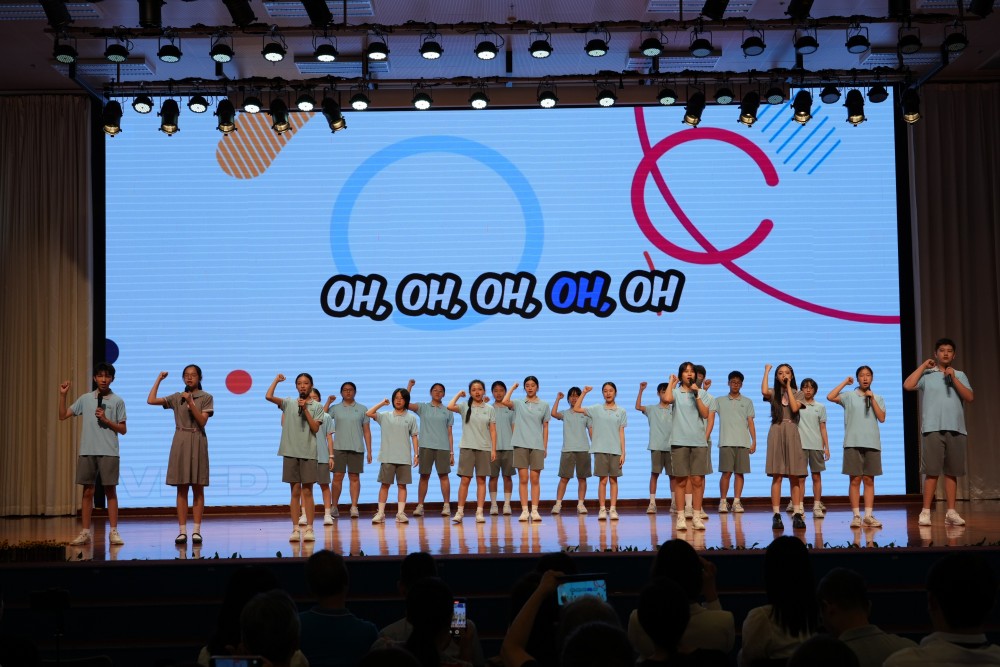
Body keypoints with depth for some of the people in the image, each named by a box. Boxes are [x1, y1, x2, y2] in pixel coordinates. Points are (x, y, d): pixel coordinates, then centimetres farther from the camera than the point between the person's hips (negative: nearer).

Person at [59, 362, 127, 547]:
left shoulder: (117, 401, 2)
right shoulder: (85, 399, 8)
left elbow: (123, 429, 2)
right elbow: (63, 416, 10)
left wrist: (106, 420, -11)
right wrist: (63, 395, 2)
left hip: (109, 452, -2)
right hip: (87, 451, 2)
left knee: (110, 491, 0)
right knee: (88, 491, 5)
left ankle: (113, 532, 3)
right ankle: (85, 532, 10)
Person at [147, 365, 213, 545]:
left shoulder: (206, 397, 3)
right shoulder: (177, 397, 9)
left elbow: (202, 421, -7)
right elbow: (151, 400, 0)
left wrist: (191, 402, -16)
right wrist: (158, 380, 1)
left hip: (197, 442, -2)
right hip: (180, 442, 2)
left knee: (197, 488, 0)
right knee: (181, 489, 1)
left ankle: (196, 530, 3)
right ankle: (182, 531, 2)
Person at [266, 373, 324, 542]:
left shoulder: (317, 406, 5)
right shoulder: (289, 403, 8)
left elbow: (315, 428, -4)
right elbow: (268, 396, -4)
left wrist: (305, 410, -10)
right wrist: (276, 380, 6)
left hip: (308, 453, -1)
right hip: (291, 452, 1)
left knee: (307, 492, 0)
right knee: (295, 492, 4)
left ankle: (309, 529, 2)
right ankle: (295, 529, 6)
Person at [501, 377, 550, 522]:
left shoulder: (544, 405, 10)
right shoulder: (518, 403, 7)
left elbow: (545, 427, 10)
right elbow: (504, 402, -14)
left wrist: (545, 447, 5)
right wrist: (513, 387, 0)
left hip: (537, 445, 0)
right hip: (521, 444, 0)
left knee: (535, 479, 0)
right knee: (523, 479, -1)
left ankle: (534, 510, 3)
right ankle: (524, 510, 2)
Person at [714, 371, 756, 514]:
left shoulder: (747, 402, 13)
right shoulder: (719, 401, 10)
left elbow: (750, 423, 10)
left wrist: (754, 441, 2)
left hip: (743, 443, 1)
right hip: (726, 442, -1)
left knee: (740, 473, 1)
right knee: (726, 473, -6)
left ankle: (736, 502, 5)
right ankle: (723, 501, 3)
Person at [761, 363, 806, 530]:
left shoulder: (797, 393, 10)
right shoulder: (773, 393, 8)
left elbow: (794, 408, -10)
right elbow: (764, 391, -17)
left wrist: (788, 387, -4)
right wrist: (766, 371, -6)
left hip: (792, 433, 1)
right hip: (776, 433, -1)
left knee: (795, 476, 0)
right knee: (777, 476, -4)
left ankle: (797, 514, 2)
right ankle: (776, 515, -4)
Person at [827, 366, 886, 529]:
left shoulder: (878, 399, 14)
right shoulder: (849, 396, 5)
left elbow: (882, 418, 1)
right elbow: (830, 397, -11)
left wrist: (872, 399, -3)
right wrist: (845, 382, -4)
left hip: (872, 443, 2)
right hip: (853, 443, -2)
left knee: (869, 479, 3)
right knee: (855, 479, -3)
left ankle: (868, 515, 4)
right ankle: (856, 515, -1)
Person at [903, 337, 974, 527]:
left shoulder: (960, 375, 14)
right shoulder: (926, 374, 6)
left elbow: (970, 398, 3)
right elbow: (908, 385, -9)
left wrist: (953, 378, -6)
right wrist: (923, 366, -2)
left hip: (956, 428, 3)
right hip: (933, 428, -3)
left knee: (952, 472, 4)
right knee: (932, 471, -6)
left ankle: (951, 512, 7)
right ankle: (926, 512, -4)